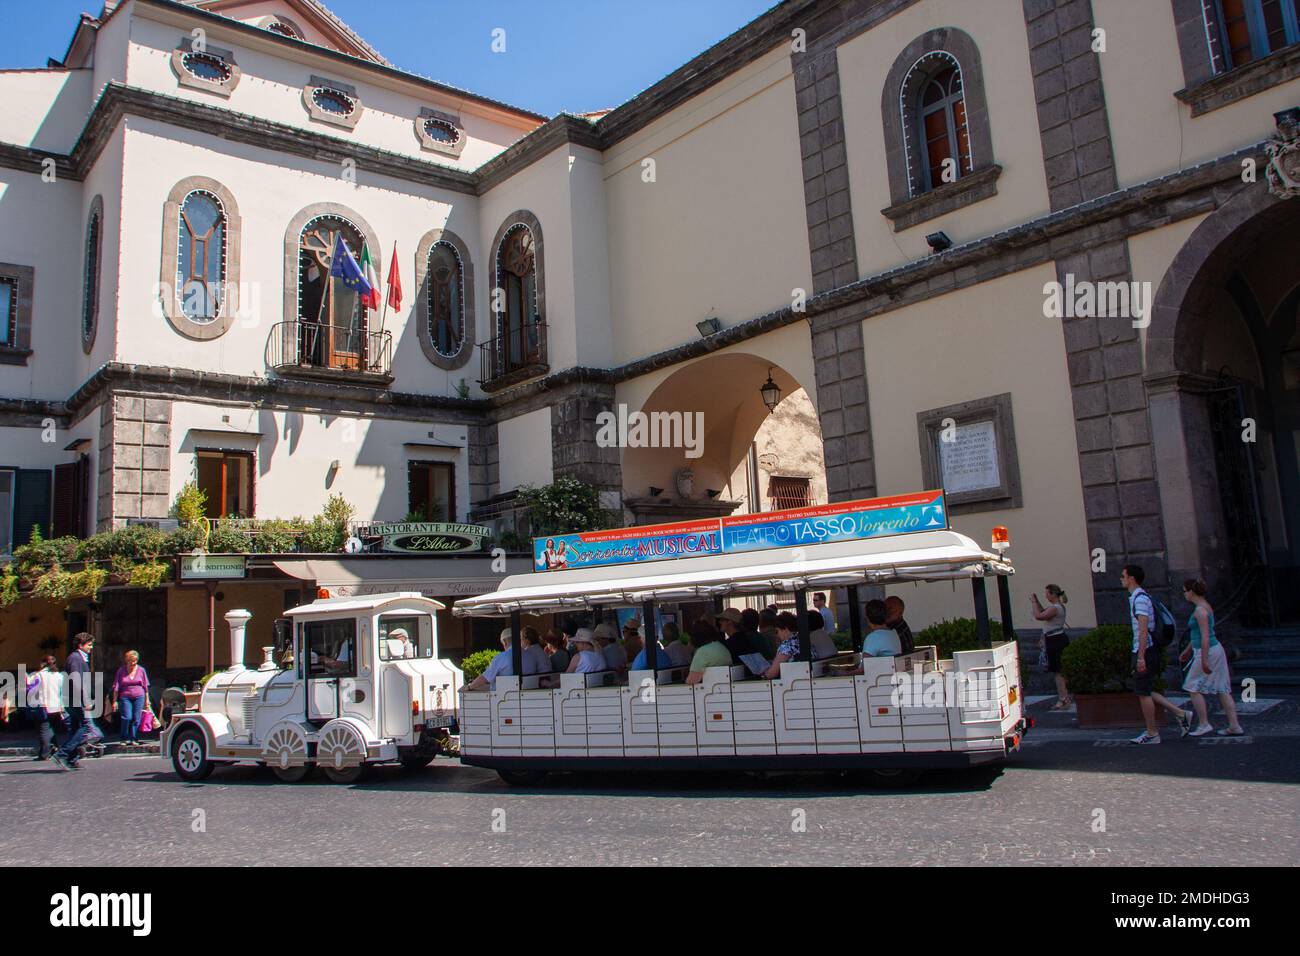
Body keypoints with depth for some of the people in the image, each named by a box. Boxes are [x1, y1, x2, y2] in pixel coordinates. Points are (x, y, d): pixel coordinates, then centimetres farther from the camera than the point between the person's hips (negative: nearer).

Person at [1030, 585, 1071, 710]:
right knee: (1061, 670, 17)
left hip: (1055, 641, -11)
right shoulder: (1059, 606, 12)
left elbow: (1038, 616, -26)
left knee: (1057, 671, -7)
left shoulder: (1055, 608, -20)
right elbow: (1044, 613, 22)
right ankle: (1066, 697, 26)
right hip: (1059, 639, 11)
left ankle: (1062, 700, -5)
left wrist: (1034, 602, -14)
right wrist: (1036, 601, 14)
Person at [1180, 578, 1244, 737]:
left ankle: (1203, 724, 2)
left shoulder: (1200, 610, -17)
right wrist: (1188, 650, 31)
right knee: (1222, 690, 9)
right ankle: (1234, 726, 10)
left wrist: (1204, 661, -22)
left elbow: (1205, 637, -22)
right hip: (1216, 649, 10)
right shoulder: (1205, 606, 13)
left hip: (1207, 652, -10)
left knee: (1193, 688, 1)